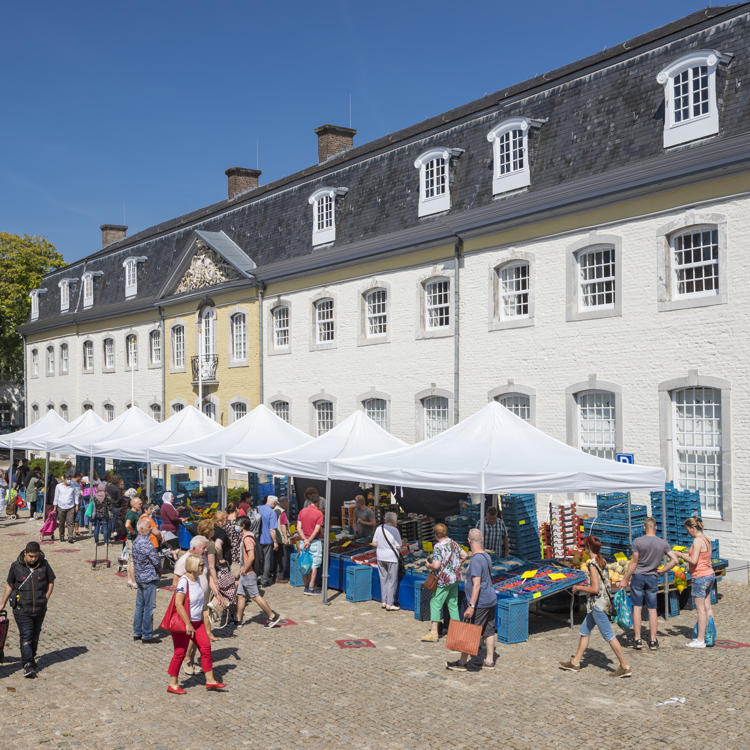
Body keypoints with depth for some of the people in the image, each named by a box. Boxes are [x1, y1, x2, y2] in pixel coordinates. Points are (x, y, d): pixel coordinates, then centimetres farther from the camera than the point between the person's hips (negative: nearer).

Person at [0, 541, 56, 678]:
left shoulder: (44, 565, -3)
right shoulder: (16, 566, -5)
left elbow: (51, 582, 9)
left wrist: (45, 598, -1)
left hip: (39, 609, 2)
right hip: (22, 609, -2)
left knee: (35, 636, 14)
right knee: (26, 636, -9)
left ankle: (32, 657, 33)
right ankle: (28, 664, -9)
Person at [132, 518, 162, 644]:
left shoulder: (136, 541, 8)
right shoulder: (146, 544, -22)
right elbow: (156, 561, -19)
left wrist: (157, 570, 11)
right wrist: (159, 570, 3)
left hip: (139, 577, 9)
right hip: (149, 578, -9)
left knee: (139, 605, 15)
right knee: (149, 607, -1)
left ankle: (137, 633, 23)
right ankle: (147, 636, 4)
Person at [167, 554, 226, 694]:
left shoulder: (197, 579, 7)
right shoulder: (183, 581, -21)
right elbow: (178, 604, -25)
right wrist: (188, 624, -24)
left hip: (196, 622, 9)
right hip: (182, 623, -9)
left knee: (206, 647, 6)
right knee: (180, 652, 1)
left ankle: (210, 680, 14)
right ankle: (173, 684, 16)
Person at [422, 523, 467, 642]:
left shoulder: (438, 547, -17)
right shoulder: (453, 543, 7)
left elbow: (436, 565, -23)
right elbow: (464, 555, 14)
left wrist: (428, 565, -4)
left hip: (444, 580, -8)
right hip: (456, 578, 8)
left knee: (435, 603, -1)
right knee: (453, 603, 15)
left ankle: (434, 632, -2)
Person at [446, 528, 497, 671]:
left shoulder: (476, 560, -20)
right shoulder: (486, 556, 8)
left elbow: (477, 585, -24)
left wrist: (471, 606, -24)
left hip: (480, 603, -9)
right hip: (491, 600, 9)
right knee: (488, 631, 14)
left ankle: (462, 662, 10)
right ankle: (489, 661, 21)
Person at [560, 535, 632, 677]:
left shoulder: (592, 564, -18)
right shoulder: (602, 561, 9)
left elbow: (595, 589, -22)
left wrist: (578, 587, -9)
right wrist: (585, 586, 18)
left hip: (598, 604, -10)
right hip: (604, 602, 10)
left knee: (608, 635, -4)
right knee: (584, 630, 16)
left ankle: (625, 667, 1)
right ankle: (575, 663, 23)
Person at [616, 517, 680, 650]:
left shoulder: (638, 541, -11)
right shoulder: (663, 543, -1)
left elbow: (634, 562, -9)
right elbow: (675, 560, -5)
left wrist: (625, 579, -1)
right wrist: (662, 571, 6)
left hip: (638, 576, -2)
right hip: (652, 578, 2)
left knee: (637, 608, 4)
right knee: (652, 609, 9)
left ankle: (637, 639, 4)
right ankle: (653, 640, 12)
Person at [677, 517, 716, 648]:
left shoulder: (698, 540, -17)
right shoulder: (706, 539, 11)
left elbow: (694, 560, -21)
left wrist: (682, 555, -8)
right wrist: (687, 555, 14)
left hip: (700, 577, -9)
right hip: (709, 575, 9)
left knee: (700, 609, -4)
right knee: (707, 607, 13)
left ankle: (700, 640, 0)